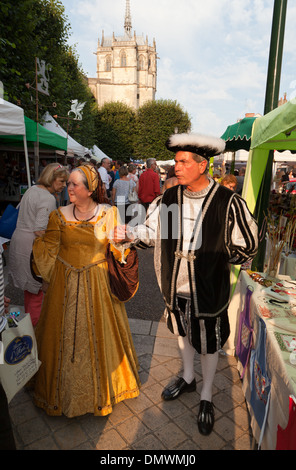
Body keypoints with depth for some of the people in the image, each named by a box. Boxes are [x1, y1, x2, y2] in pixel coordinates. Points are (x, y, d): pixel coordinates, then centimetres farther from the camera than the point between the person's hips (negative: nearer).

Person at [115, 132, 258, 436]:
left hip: (208, 288, -4)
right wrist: (128, 234, -20)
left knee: (208, 342, 14)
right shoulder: (169, 198, -5)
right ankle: (188, 378, 52)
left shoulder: (227, 202, -18)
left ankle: (206, 396, 40)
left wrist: (212, 257, -10)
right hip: (176, 285, 5)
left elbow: (247, 247, -9)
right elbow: (152, 230, -2)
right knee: (182, 332, 24)